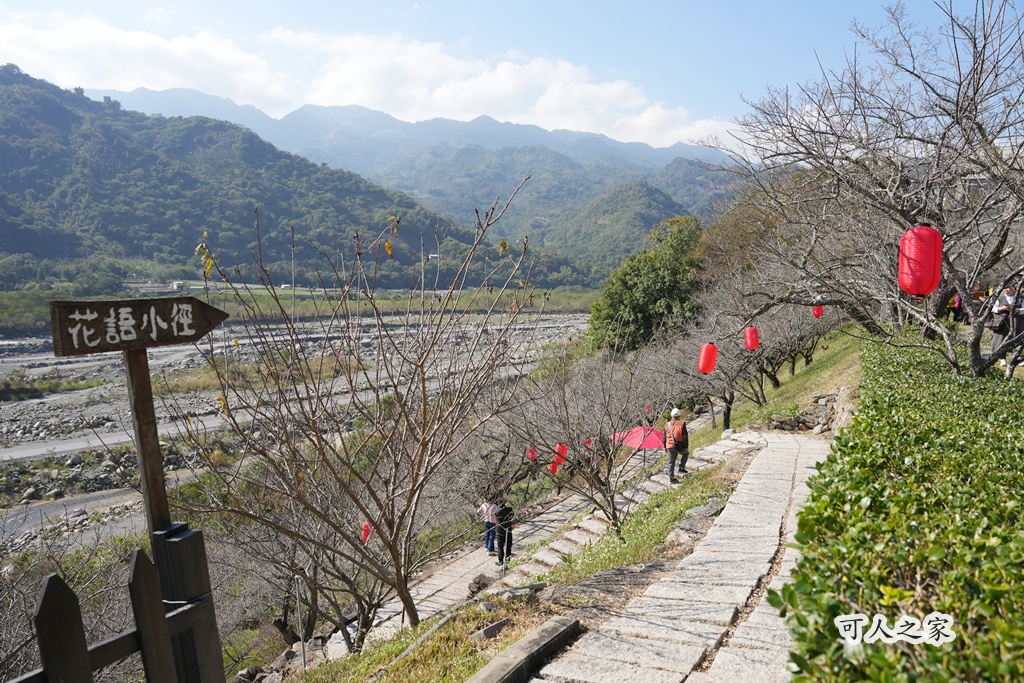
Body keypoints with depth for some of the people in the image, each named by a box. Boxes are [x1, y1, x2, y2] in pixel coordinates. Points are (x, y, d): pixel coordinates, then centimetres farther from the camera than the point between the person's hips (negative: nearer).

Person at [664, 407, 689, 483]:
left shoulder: (667, 425, 4)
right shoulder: (682, 424, -8)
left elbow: (664, 437, 9)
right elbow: (685, 436, -11)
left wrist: (665, 447, 19)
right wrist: (686, 447, -5)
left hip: (670, 447, 3)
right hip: (679, 446, -3)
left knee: (671, 462, 11)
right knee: (686, 454, 27)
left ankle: (671, 477, 12)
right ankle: (681, 468, 16)